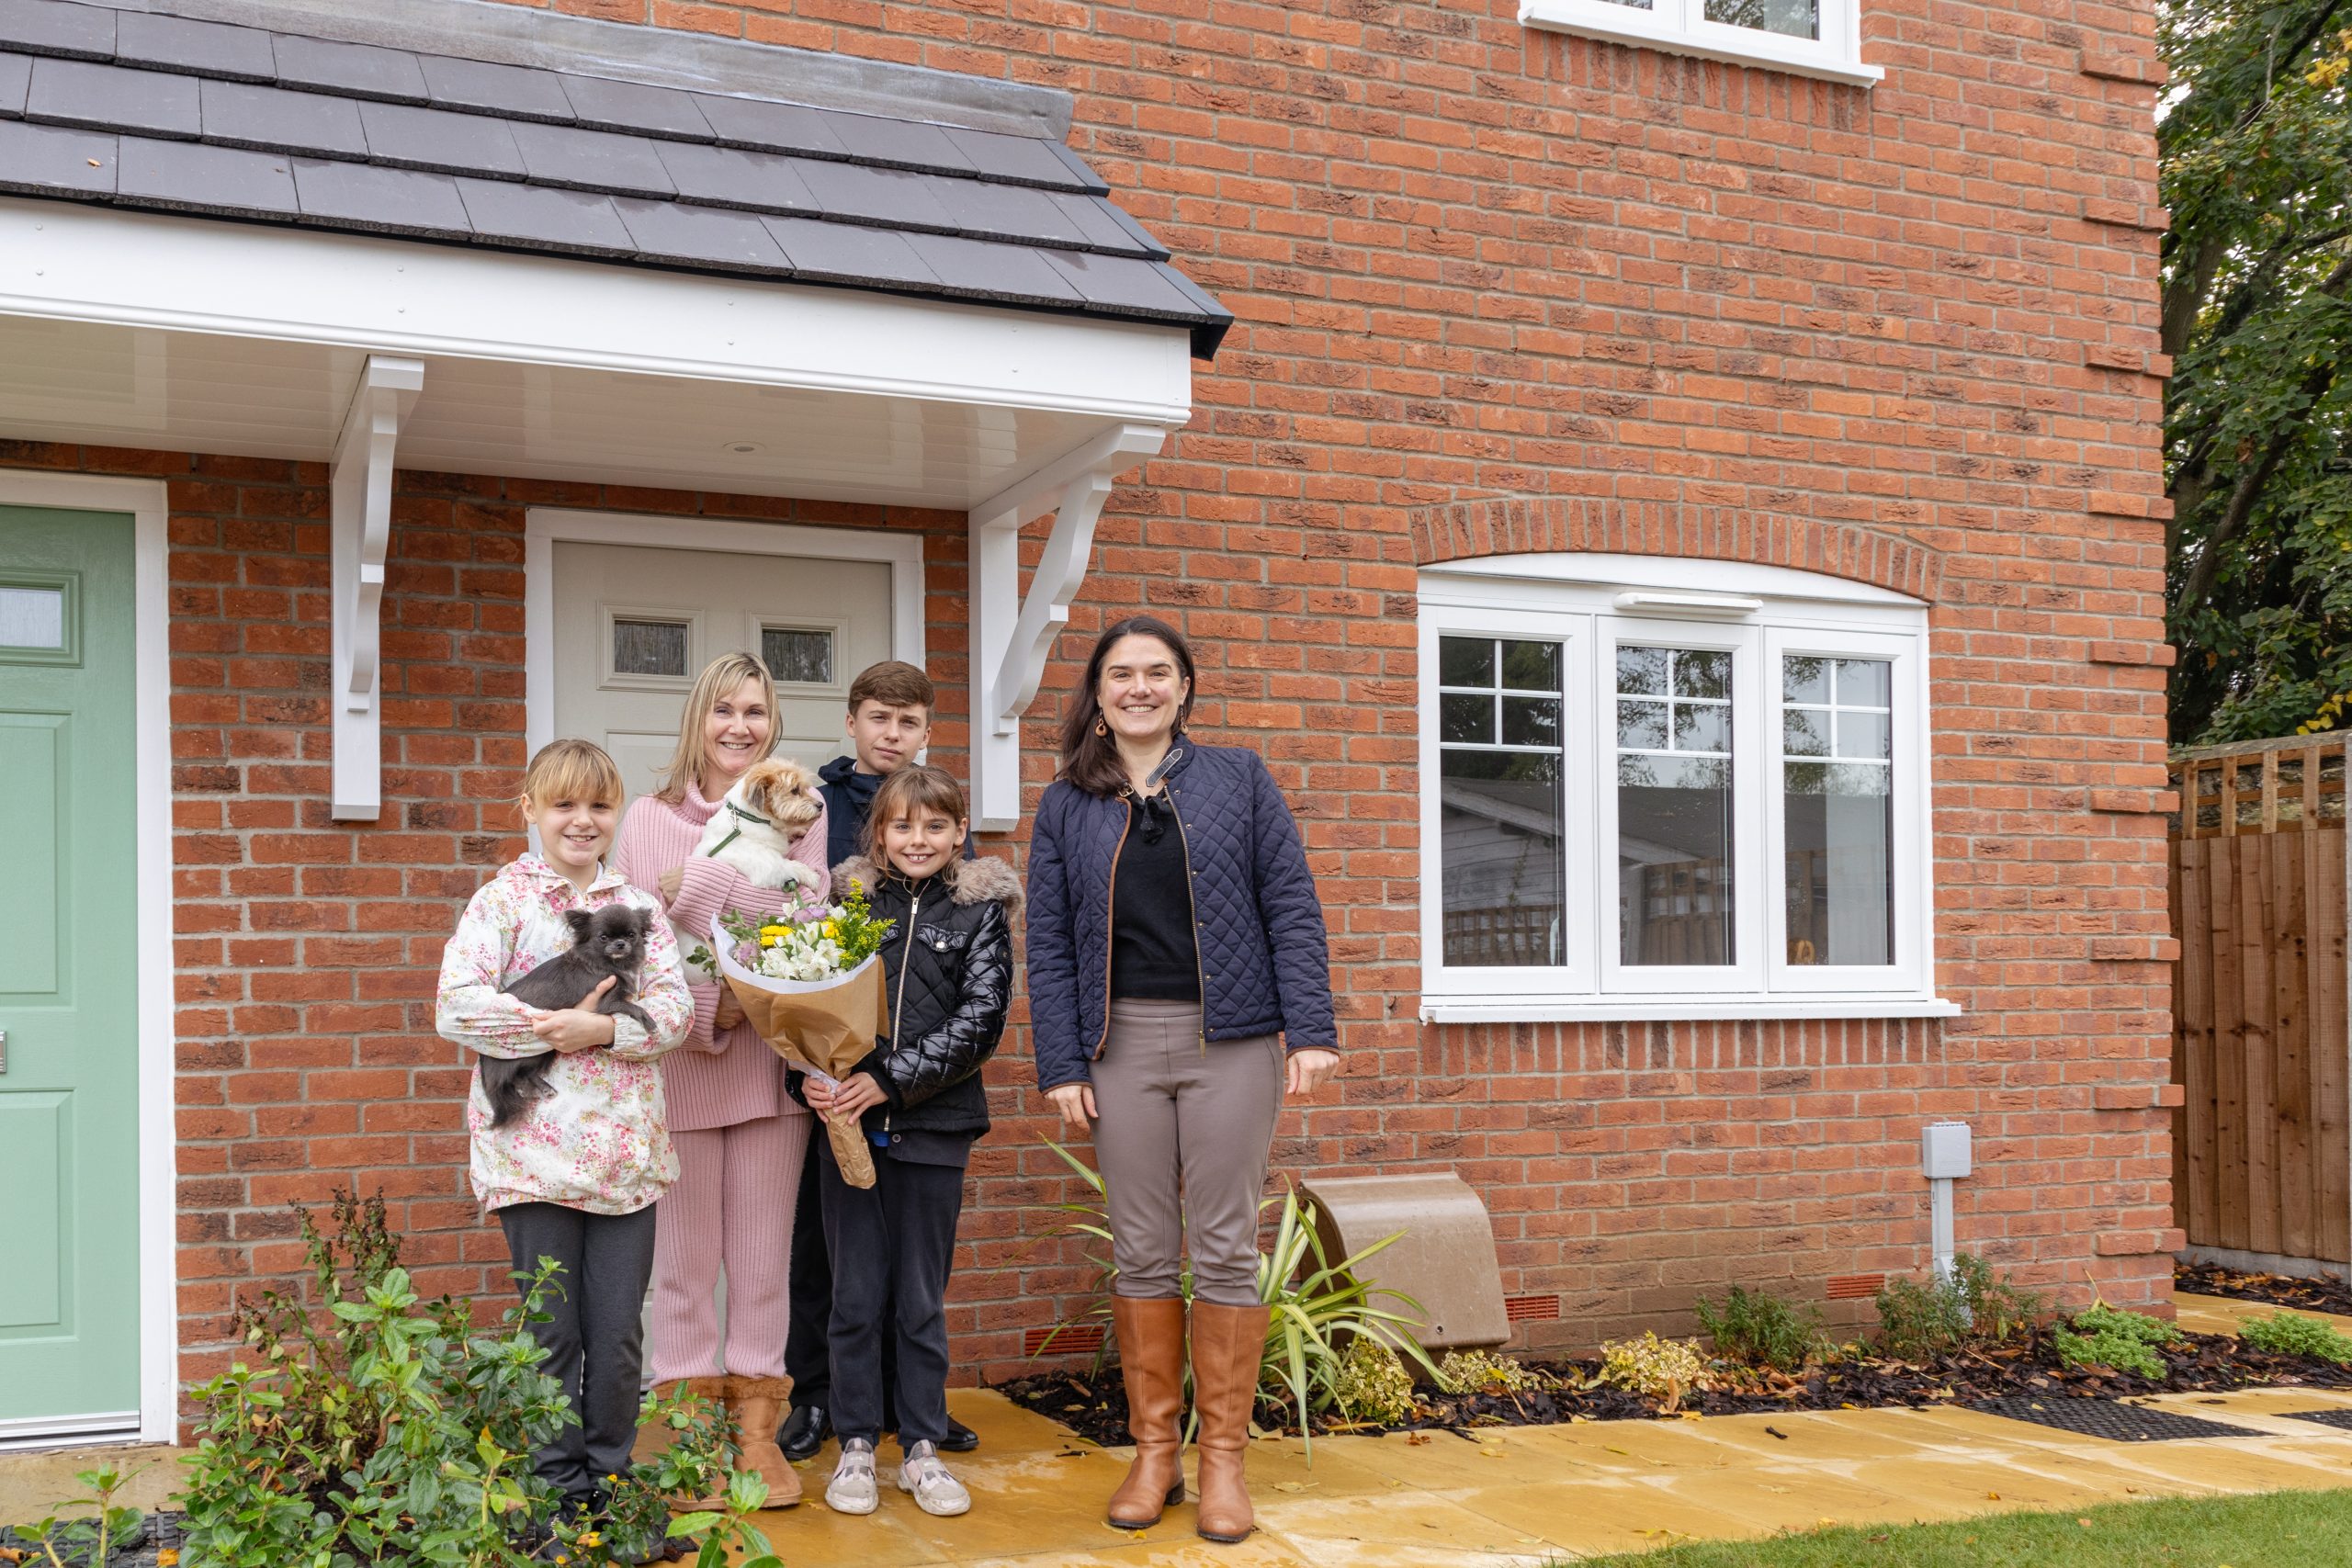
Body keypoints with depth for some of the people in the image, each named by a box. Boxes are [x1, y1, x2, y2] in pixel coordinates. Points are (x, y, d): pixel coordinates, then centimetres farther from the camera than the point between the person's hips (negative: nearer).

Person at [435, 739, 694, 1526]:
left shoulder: (639, 907, 10)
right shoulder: (502, 901, 0)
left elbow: (676, 1008, 1)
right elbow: (456, 1008, -11)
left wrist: (603, 1030, -15)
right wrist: (555, 1026, -16)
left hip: (626, 1151, 3)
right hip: (535, 1152, -3)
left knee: (618, 1336, 7)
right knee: (552, 1333, 6)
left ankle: (610, 1479, 23)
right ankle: (556, 1486, 20)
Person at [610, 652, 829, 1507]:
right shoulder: (648, 819, 3)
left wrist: (702, 882, -17)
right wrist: (705, 1011, -16)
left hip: (773, 1062, 1)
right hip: (680, 1065, -1)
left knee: (764, 1255, 8)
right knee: (685, 1259, 5)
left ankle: (757, 1429, 18)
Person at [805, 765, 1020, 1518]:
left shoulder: (980, 909, 1)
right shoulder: (848, 897, 5)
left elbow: (980, 1019, -6)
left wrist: (891, 1081, -14)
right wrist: (812, 1076, -14)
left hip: (933, 1127, -1)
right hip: (846, 1122, 1)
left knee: (922, 1295, 8)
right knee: (855, 1293, 7)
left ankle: (921, 1447, 20)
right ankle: (856, 1446, 19)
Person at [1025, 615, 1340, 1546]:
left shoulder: (1239, 780, 5)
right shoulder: (1066, 807, 9)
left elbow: (1292, 910, 1)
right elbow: (1049, 945, 7)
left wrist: (1310, 1032, -7)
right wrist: (1060, 1067, -1)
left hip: (1228, 1041, -1)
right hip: (1122, 1044, 2)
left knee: (1225, 1250, 2)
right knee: (1141, 1253, 6)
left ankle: (1222, 1458, 13)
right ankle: (1153, 1450, 18)